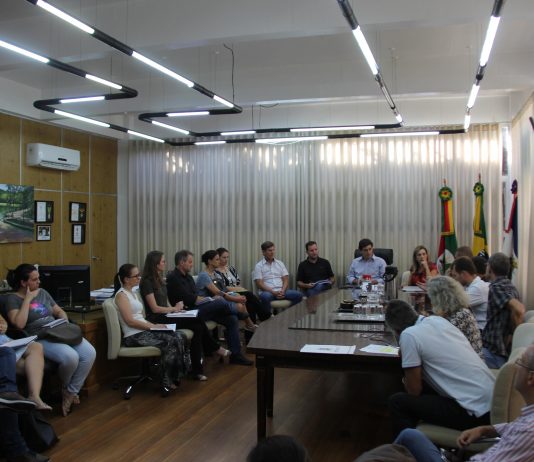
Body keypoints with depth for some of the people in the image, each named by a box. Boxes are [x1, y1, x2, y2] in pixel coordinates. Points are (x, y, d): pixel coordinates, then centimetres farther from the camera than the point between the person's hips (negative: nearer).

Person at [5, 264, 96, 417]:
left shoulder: (42, 292, 16)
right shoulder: (13, 299, -3)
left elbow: (59, 311, 24)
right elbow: (19, 324, -19)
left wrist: (65, 321, 2)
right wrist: (28, 299, -13)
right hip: (38, 339, -6)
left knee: (90, 353, -19)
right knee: (70, 357, -33)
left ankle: (71, 392, -4)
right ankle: (65, 388, 1)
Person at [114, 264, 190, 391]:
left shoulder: (132, 293, 19)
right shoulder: (121, 295, -9)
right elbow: (130, 321, -16)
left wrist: (154, 325, 2)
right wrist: (153, 327, -14)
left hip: (143, 331, 9)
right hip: (134, 336, -9)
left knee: (179, 336, -12)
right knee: (171, 341, -25)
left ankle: (177, 375, -9)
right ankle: (167, 383, -13)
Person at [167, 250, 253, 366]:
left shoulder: (188, 277, 21)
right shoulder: (172, 278, -8)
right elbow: (188, 298, -16)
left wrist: (208, 299, -4)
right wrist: (210, 299, -9)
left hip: (197, 308, 9)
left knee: (232, 319, -6)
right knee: (221, 302, -26)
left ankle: (235, 354, -4)